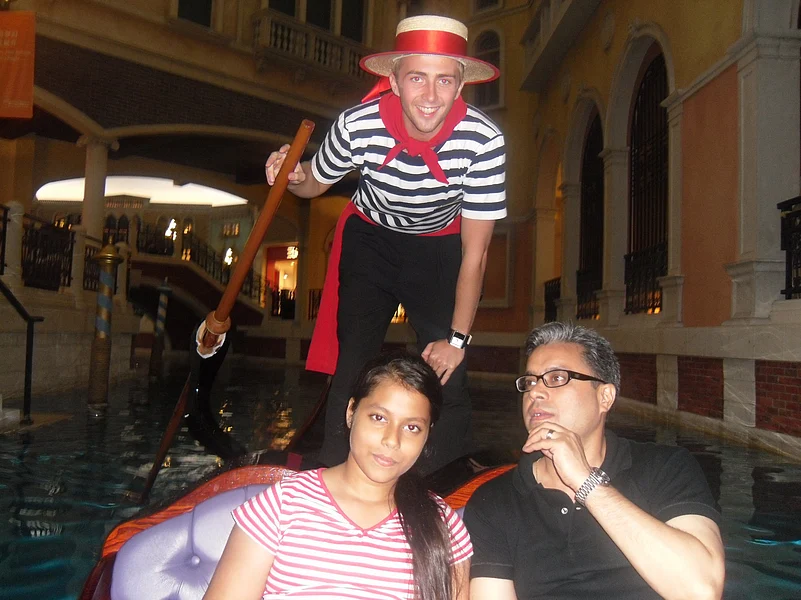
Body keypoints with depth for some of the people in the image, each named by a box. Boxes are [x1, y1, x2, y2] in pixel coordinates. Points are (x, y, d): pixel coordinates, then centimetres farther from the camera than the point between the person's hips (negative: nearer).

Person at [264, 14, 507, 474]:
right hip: (371, 237, 1)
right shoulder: (358, 126, -28)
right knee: (354, 358, -9)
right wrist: (294, 176, -30)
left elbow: (475, 252, -20)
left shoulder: (483, 141, -30)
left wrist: (457, 337, -16)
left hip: (441, 245, 0)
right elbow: (316, 183, -5)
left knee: (447, 369, -6)